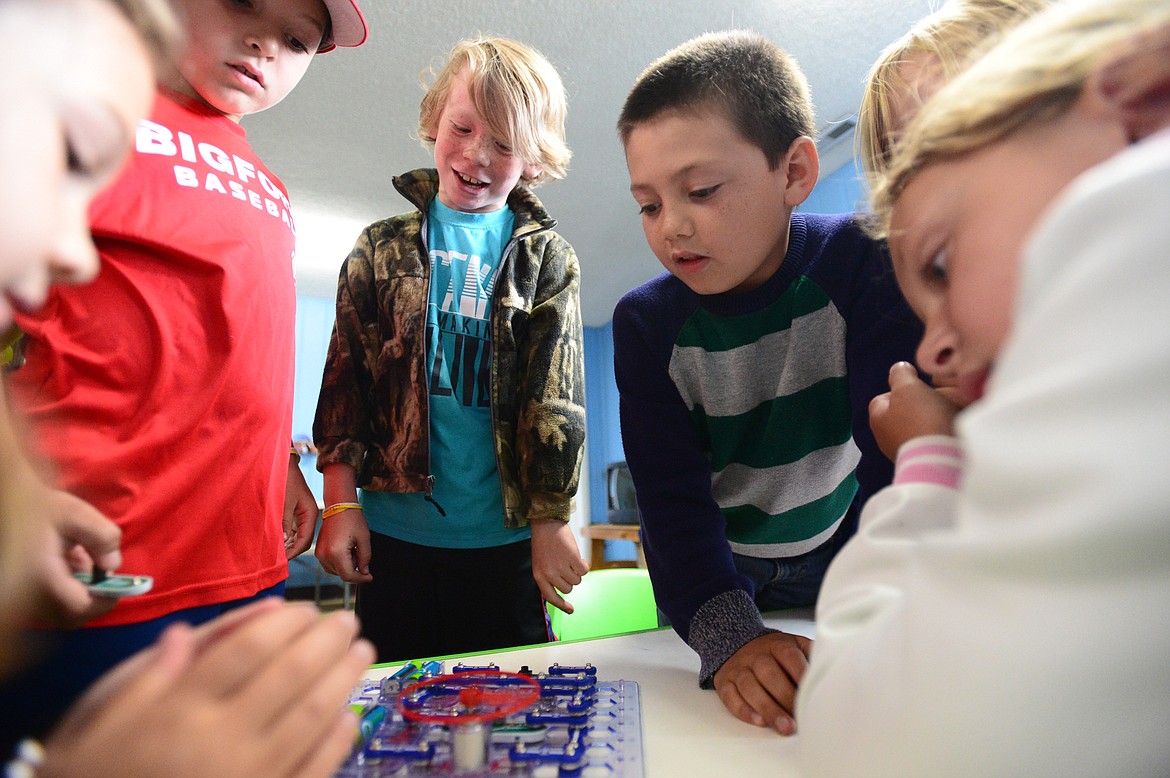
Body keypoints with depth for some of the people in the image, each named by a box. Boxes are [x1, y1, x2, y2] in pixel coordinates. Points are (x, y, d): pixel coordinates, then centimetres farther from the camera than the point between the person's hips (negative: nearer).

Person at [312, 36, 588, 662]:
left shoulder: (547, 259, 4)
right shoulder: (383, 247, 7)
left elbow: (557, 396, -1)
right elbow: (346, 375, 5)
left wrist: (551, 522, -4)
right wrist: (341, 502, 0)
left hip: (506, 538, 0)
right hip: (394, 530, 1)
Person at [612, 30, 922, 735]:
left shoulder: (862, 266, -19)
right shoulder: (646, 323, -15)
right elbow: (672, 495, -21)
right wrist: (729, 636, -36)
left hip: (840, 557, 0)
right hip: (712, 579, 1)